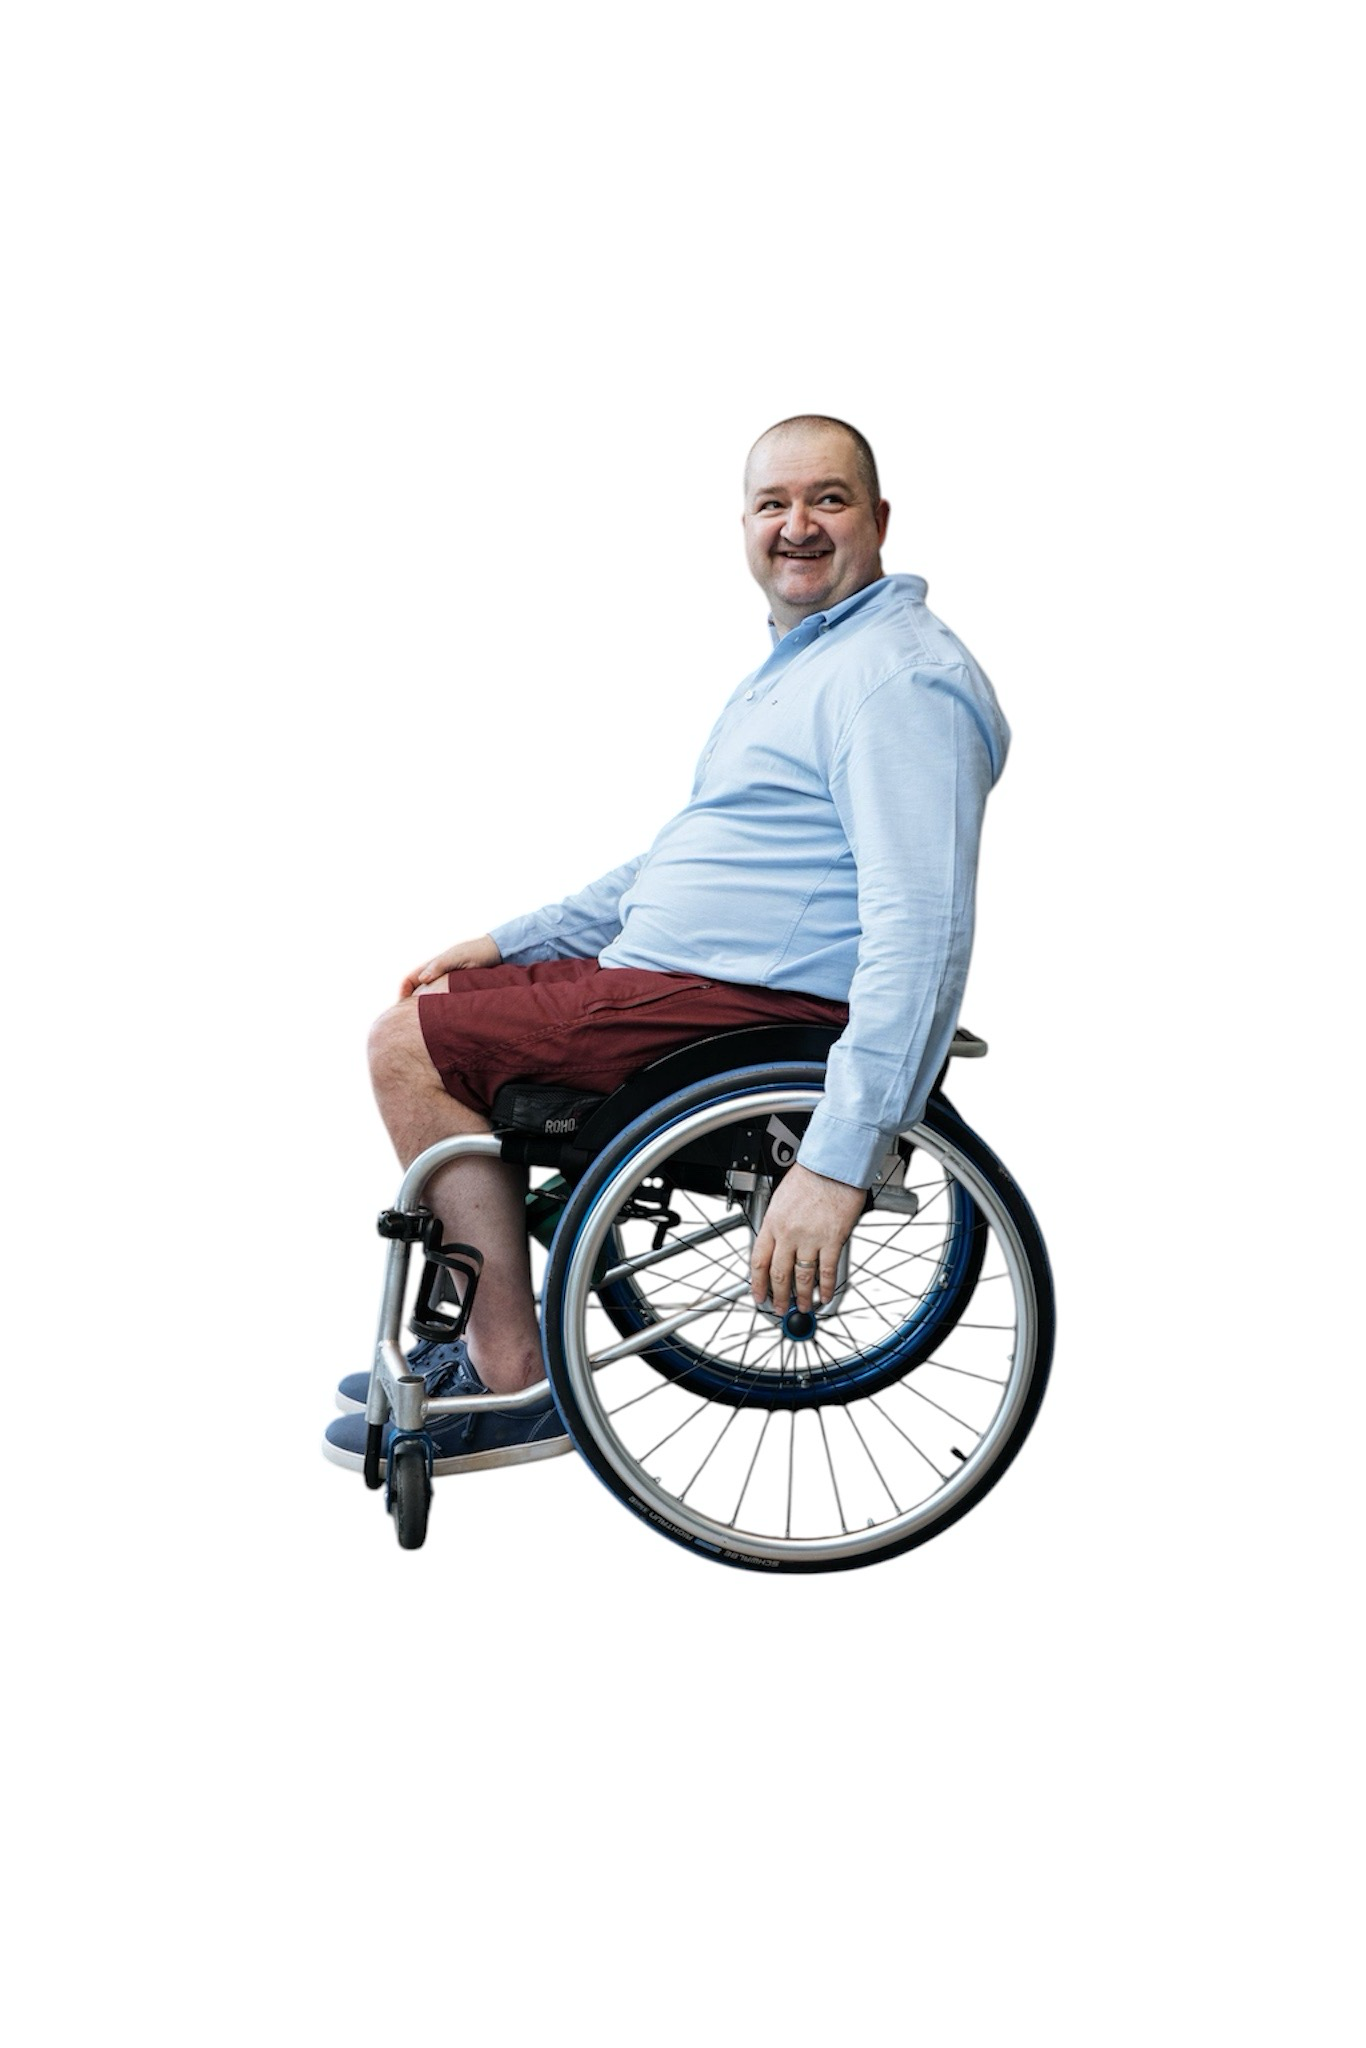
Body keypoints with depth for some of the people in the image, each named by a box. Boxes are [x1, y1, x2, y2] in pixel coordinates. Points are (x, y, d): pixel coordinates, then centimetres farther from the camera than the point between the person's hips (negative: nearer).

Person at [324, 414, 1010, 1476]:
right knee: (448, 1006, 18)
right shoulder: (801, 659, 19)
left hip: (745, 1006, -11)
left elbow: (921, 932, -28)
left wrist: (836, 1162, -34)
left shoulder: (899, 680, -17)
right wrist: (513, 940, 20)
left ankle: (514, 1381, -5)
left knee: (409, 1044, -10)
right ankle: (484, 1342, 21)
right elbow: (687, 857, 27)